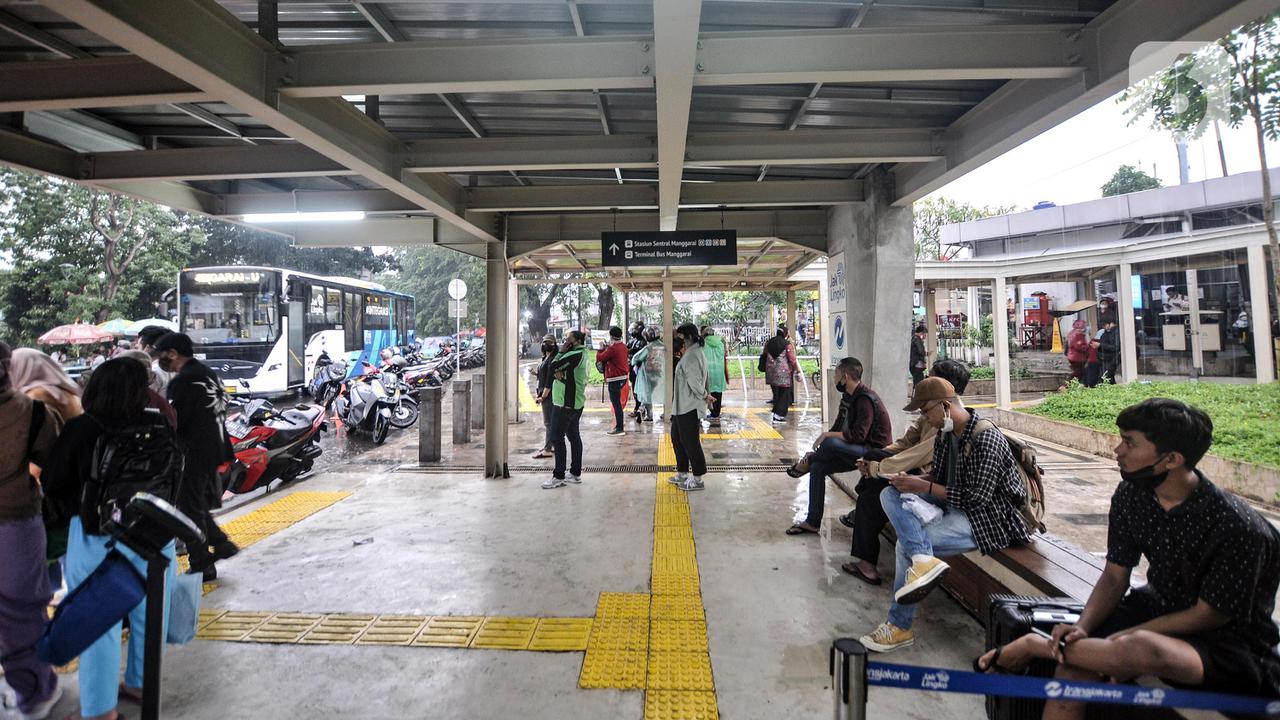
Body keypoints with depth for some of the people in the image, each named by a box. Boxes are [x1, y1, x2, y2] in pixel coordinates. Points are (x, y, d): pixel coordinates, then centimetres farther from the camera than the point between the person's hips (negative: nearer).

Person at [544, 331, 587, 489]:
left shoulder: (575, 355, -18)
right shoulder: (579, 354, 14)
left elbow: (553, 367, -18)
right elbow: (556, 368, 8)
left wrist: (561, 352, -7)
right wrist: (558, 371, -14)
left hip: (566, 404, -10)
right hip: (575, 403, 11)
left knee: (557, 438, -6)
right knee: (574, 436, 12)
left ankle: (558, 477, -4)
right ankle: (576, 473, 19)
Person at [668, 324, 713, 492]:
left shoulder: (692, 355, -20)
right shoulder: (694, 352, 14)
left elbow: (694, 381, -24)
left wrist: (705, 396, -12)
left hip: (688, 406, -10)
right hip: (682, 405, 10)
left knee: (690, 441, -1)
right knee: (677, 437, 17)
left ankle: (697, 479, 10)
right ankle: (682, 473, 28)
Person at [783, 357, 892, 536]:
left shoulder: (865, 399, -20)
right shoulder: (848, 397, 9)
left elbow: (858, 435, -28)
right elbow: (838, 427, 13)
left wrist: (827, 435, -21)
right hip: (857, 450, 10)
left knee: (830, 443, -33)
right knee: (817, 467, -5)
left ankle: (805, 465, 0)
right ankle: (812, 522, 0)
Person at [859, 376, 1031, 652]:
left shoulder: (987, 438, -22)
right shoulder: (945, 434, 6)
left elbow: (978, 498, -24)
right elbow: (939, 475, 16)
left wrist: (924, 487, -22)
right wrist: (912, 480, -6)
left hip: (983, 519, -9)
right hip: (951, 506, 9)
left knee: (906, 545, -22)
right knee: (891, 495, -14)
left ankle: (899, 627, -11)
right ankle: (923, 560, -34)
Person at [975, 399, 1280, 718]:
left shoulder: (1238, 526, -25)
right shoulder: (1130, 495, -7)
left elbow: (1211, 614, -17)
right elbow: (1115, 575, -1)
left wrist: (1119, 638, -19)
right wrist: (1082, 627, -19)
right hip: (1161, 608, 6)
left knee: (1143, 648, -37)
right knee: (1075, 665, -20)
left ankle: (1034, 645, -13)